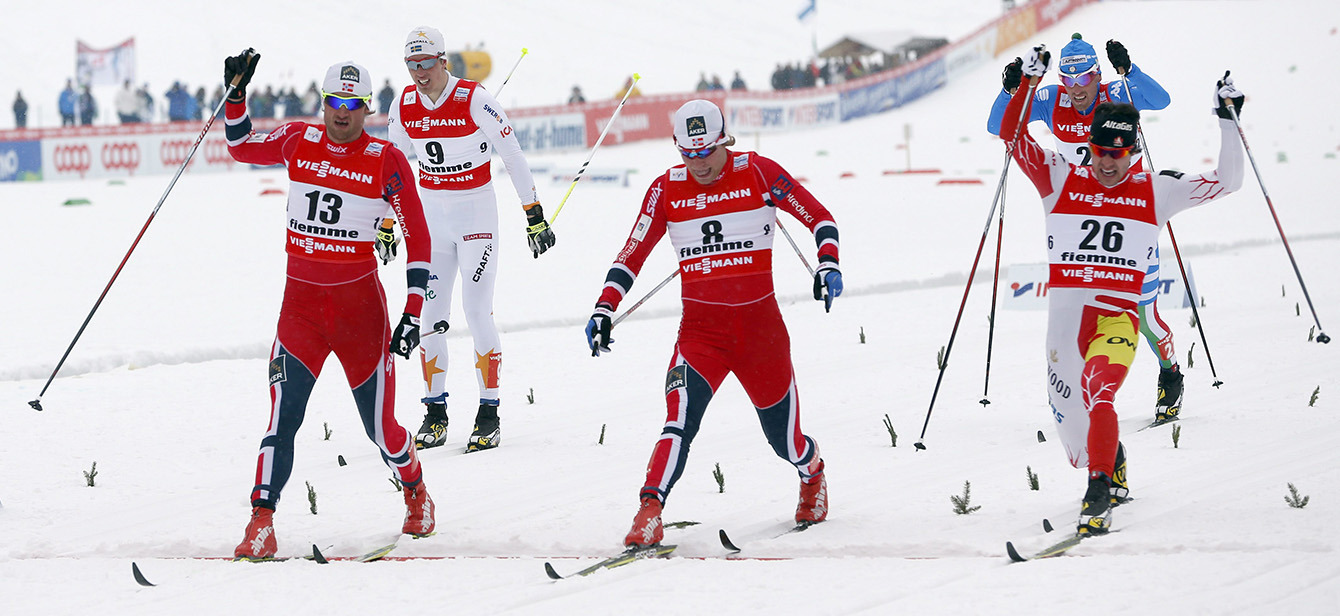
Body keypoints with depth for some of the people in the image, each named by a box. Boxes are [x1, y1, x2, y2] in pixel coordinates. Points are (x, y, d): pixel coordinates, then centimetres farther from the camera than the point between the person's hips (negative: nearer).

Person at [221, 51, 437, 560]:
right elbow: (241, 146, 22)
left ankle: (415, 493, 35)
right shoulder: (299, 141, 3)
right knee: (283, 412, -15)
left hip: (359, 300, -2)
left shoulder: (386, 161, -6)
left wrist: (413, 314, -8)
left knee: (380, 424, 5)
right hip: (301, 301, 2)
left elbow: (417, 237, -3)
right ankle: (262, 524, -13)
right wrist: (236, 94, 7)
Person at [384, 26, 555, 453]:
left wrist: (534, 216, -8)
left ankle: (489, 414, -1)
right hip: (430, 219, 4)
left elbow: (512, 156, -9)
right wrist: (385, 225, 15)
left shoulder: (474, 100, -15)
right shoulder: (404, 106, 0)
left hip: (477, 216, -4)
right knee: (431, 314, 3)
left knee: (477, 312, -9)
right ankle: (435, 415, 12)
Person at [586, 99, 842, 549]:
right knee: (681, 417, -25)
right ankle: (649, 513, -31)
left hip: (760, 322, 0)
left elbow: (818, 216, 3)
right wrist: (604, 309, -4)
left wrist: (828, 264, -13)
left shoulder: (757, 173, -4)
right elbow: (633, 254, 6)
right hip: (700, 328, 0)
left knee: (784, 439, 11)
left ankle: (812, 473, 45)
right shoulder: (667, 190, 2)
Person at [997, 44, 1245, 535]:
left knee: (1096, 398, -29)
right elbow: (1012, 136, 2)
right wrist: (1029, 82, -4)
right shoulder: (1060, 180, 8)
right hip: (1064, 315, 2)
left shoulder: (1154, 192, 8)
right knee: (1069, 418, 10)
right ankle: (1114, 472, 43)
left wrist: (1228, 122, 8)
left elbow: (1225, 182, 12)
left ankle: (1099, 501, -31)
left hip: (1117, 317, -2)